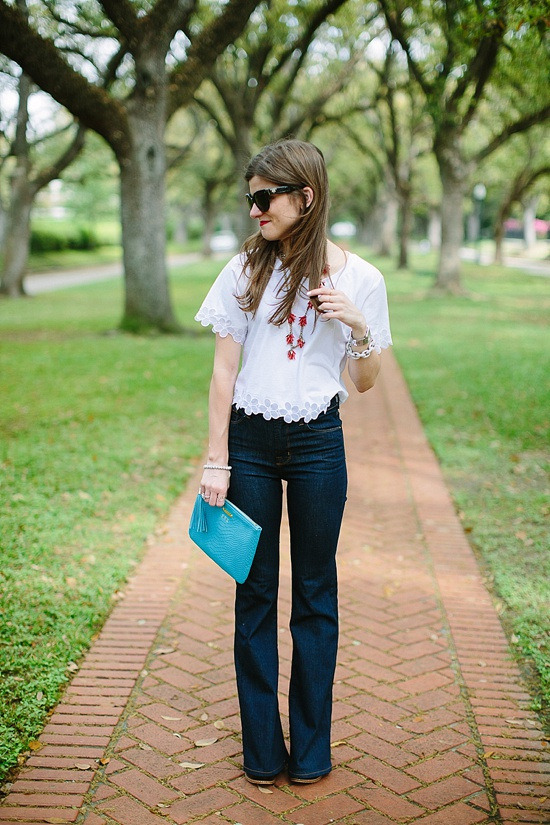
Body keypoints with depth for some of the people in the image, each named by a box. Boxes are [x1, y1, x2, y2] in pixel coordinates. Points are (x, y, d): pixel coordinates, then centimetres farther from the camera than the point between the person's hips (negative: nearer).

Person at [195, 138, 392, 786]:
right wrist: (216, 460, -3)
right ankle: (262, 748, 20)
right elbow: (223, 371, 1)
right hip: (249, 441, 1)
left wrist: (358, 327, -14)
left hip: (317, 442, -1)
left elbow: (365, 383, 5)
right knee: (254, 592, 7)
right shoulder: (246, 270, 1)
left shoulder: (357, 278, -1)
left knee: (315, 593, 7)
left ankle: (310, 746, 22)